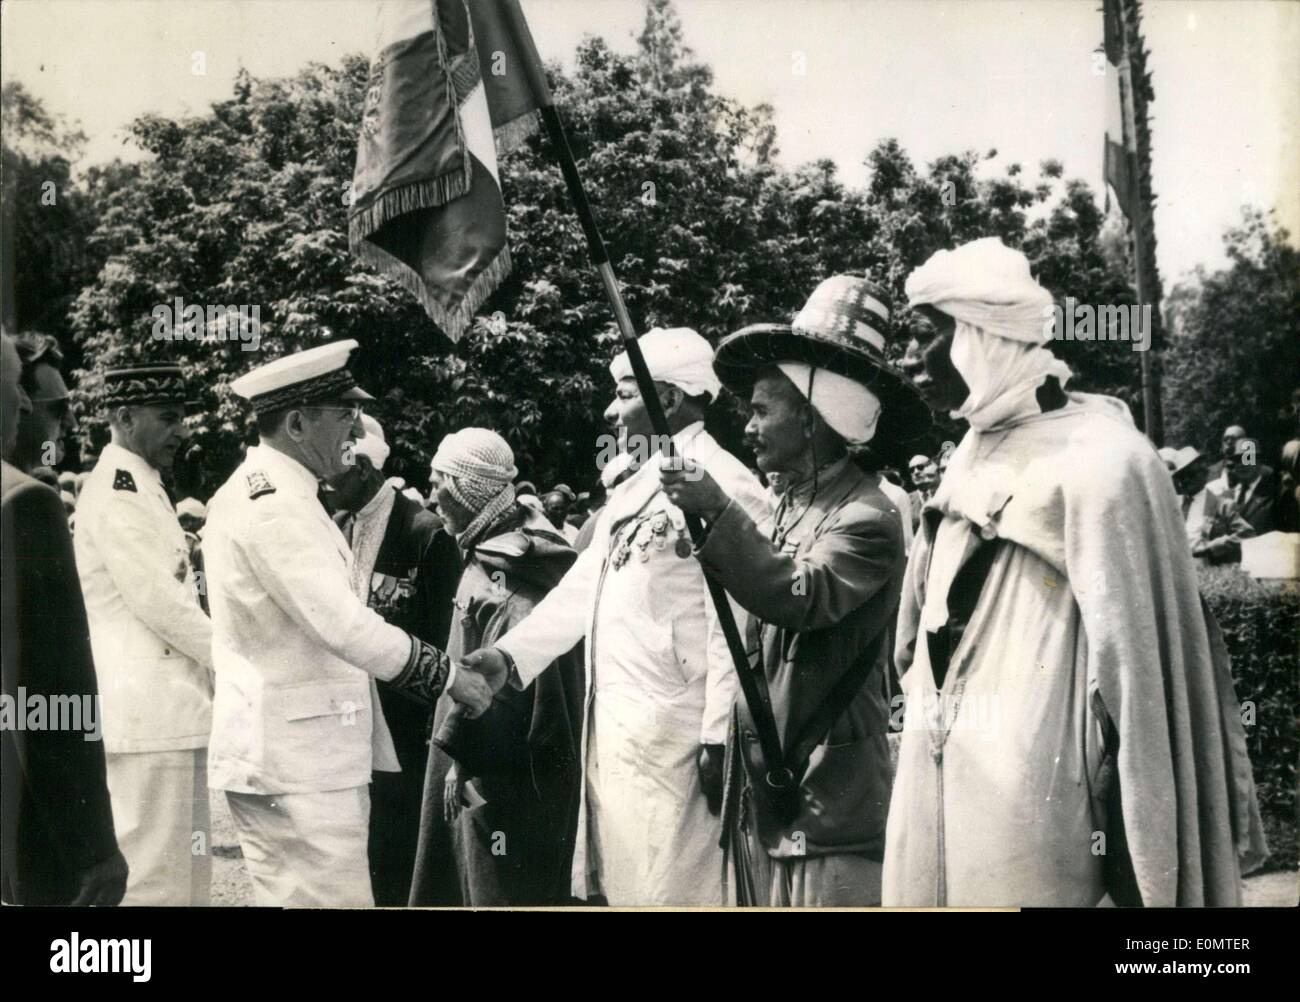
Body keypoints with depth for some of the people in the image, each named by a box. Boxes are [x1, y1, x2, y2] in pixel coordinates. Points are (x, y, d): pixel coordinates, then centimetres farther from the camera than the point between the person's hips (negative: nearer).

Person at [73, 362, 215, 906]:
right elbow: (157, 601, -18)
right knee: (155, 879, -8)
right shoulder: (118, 489, -13)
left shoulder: (141, 486, 19)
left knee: (186, 871, 14)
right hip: (148, 713, -10)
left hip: (168, 710, 10)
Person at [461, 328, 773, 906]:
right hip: (613, 730, 9)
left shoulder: (720, 483, -12)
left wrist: (720, 737, -19)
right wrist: (510, 654, 7)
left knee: (669, 890, -6)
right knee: (615, 885, 14)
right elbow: (583, 587, 18)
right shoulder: (635, 488, 19)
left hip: (672, 737, -9)